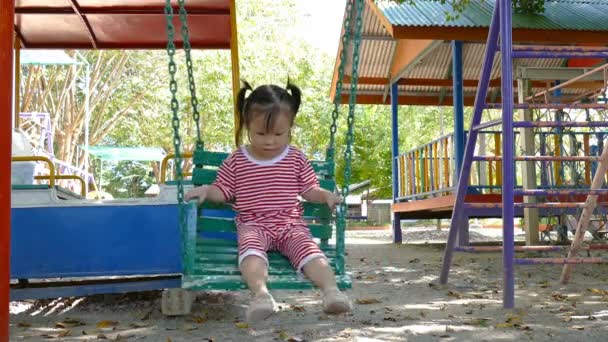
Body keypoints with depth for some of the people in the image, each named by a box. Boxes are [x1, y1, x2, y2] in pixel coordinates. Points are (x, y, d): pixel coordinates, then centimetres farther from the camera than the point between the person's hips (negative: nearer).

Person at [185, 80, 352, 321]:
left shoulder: (296, 159, 10)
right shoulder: (236, 161, 9)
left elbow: (309, 190, 13)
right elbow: (223, 191, 14)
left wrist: (326, 195, -7)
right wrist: (205, 190, -7)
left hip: (291, 224, 1)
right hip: (253, 225, -1)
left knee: (307, 247, -29)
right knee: (250, 246, -34)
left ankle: (331, 289, -46)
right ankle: (260, 293, -57)